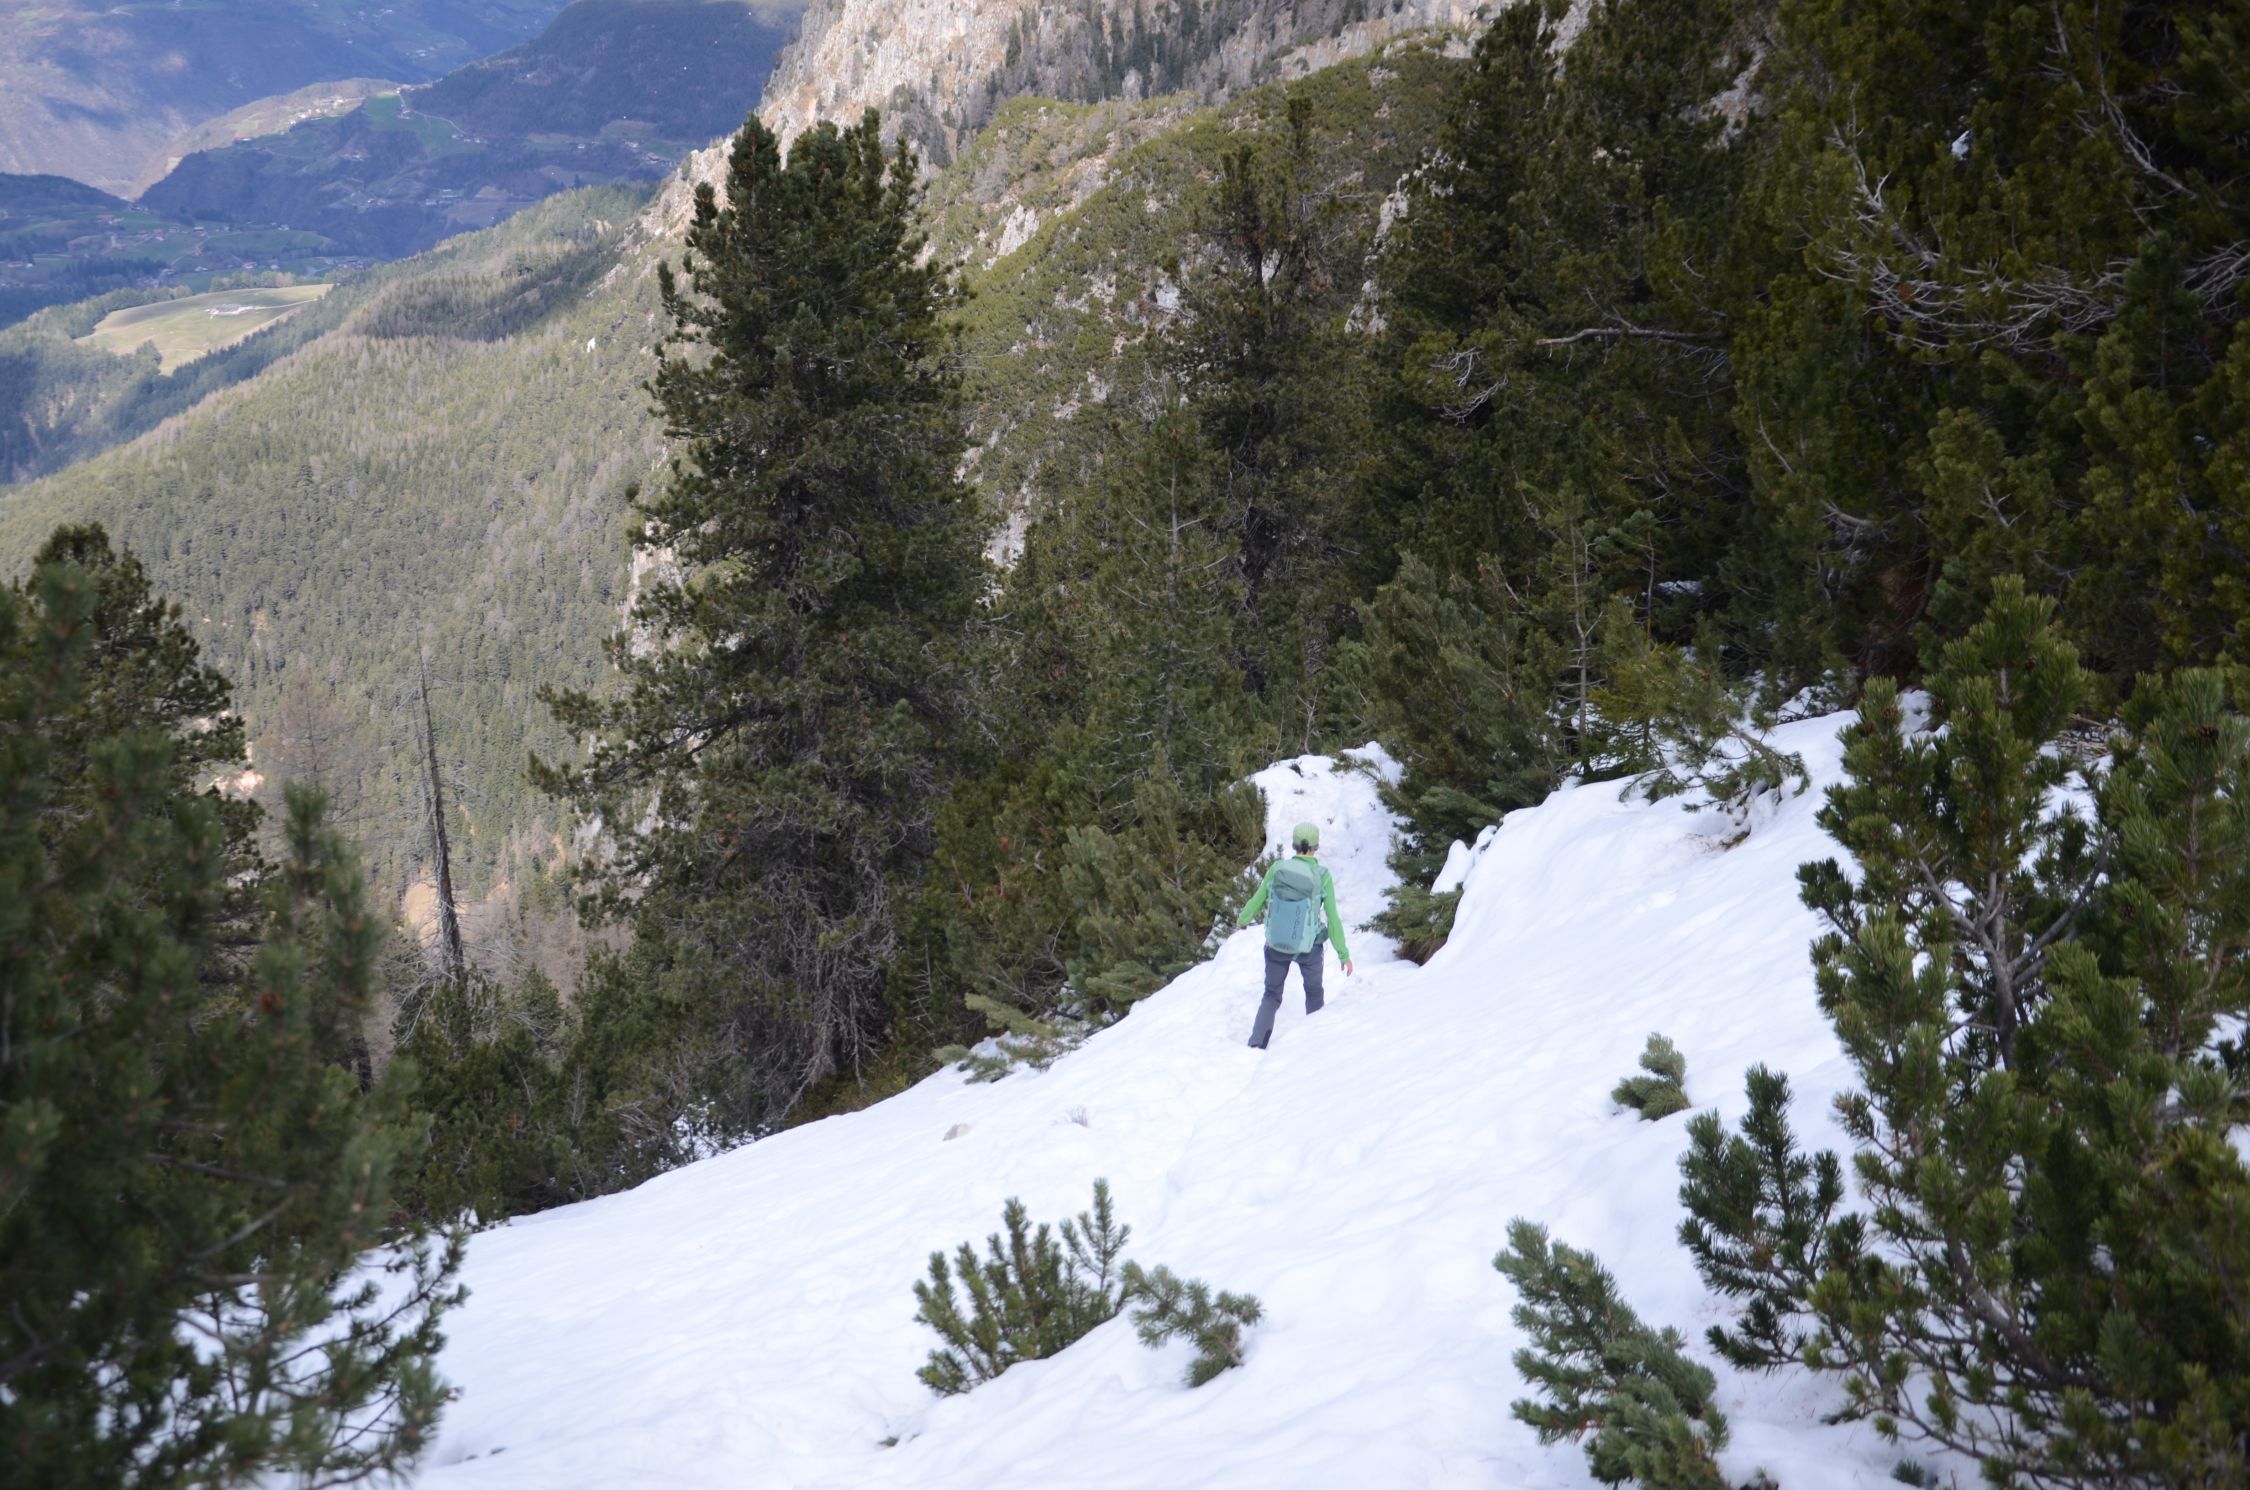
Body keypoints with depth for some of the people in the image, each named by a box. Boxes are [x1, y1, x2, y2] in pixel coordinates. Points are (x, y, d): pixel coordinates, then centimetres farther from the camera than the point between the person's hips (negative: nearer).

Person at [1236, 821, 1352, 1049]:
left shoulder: (1277, 869, -15)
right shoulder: (1323, 877, -20)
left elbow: (1257, 901, -2)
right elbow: (1333, 920, -15)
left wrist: (1243, 919, 20)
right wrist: (1344, 954, -3)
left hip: (1276, 945, 1)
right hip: (1310, 949, -1)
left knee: (1272, 997, 20)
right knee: (1314, 992, 28)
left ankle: (1256, 1046, 3)